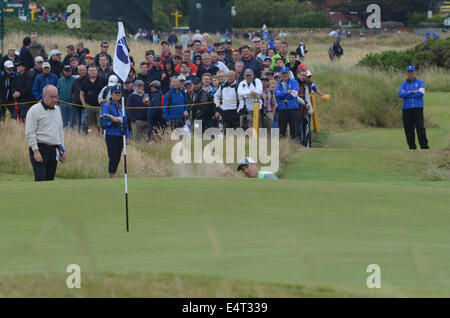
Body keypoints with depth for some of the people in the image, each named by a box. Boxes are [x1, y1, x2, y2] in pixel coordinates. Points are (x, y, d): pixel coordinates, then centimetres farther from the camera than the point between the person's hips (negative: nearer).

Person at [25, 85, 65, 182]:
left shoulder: (57, 109, 15)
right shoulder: (35, 110, -8)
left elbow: (60, 130, 24)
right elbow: (30, 133, -11)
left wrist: (62, 150, 19)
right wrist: (36, 151, -18)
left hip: (54, 150, 7)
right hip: (40, 148, -7)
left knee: (50, 179, 7)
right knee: (40, 180, -14)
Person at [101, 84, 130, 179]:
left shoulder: (121, 105, 13)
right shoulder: (107, 105, -7)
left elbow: (125, 122, 18)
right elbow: (104, 122, -11)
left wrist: (127, 136, 14)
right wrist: (113, 121, -30)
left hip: (120, 136, 6)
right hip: (111, 135, -6)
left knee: (117, 159, 8)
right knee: (113, 158, -9)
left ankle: (113, 179, 14)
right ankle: (111, 179, -6)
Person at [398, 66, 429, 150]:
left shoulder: (420, 83, 5)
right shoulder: (404, 84, 12)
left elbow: (420, 93, -14)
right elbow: (400, 94, -7)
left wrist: (406, 94, -9)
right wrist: (413, 92, -14)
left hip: (418, 108, -3)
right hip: (407, 109, 3)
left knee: (420, 127, -13)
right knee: (408, 129, -1)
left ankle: (424, 146, -10)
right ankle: (412, 147, 5)